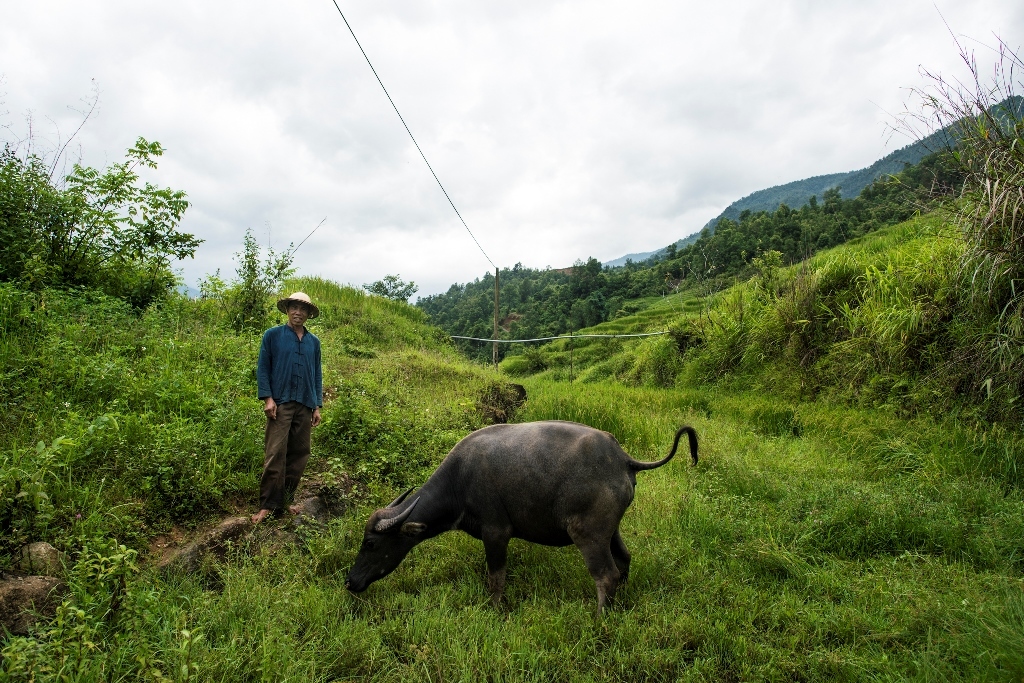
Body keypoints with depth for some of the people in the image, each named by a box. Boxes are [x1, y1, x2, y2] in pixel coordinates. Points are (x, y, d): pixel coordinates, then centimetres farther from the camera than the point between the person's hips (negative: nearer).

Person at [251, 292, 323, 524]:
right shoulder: (273, 335, 5)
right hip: (280, 403, -4)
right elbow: (263, 368, 2)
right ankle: (268, 505, -2)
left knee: (299, 455, 6)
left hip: (305, 406, 4)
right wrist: (267, 398, -9)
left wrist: (318, 406, 11)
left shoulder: (314, 342, 14)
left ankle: (285, 500, 17)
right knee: (275, 455, -9)